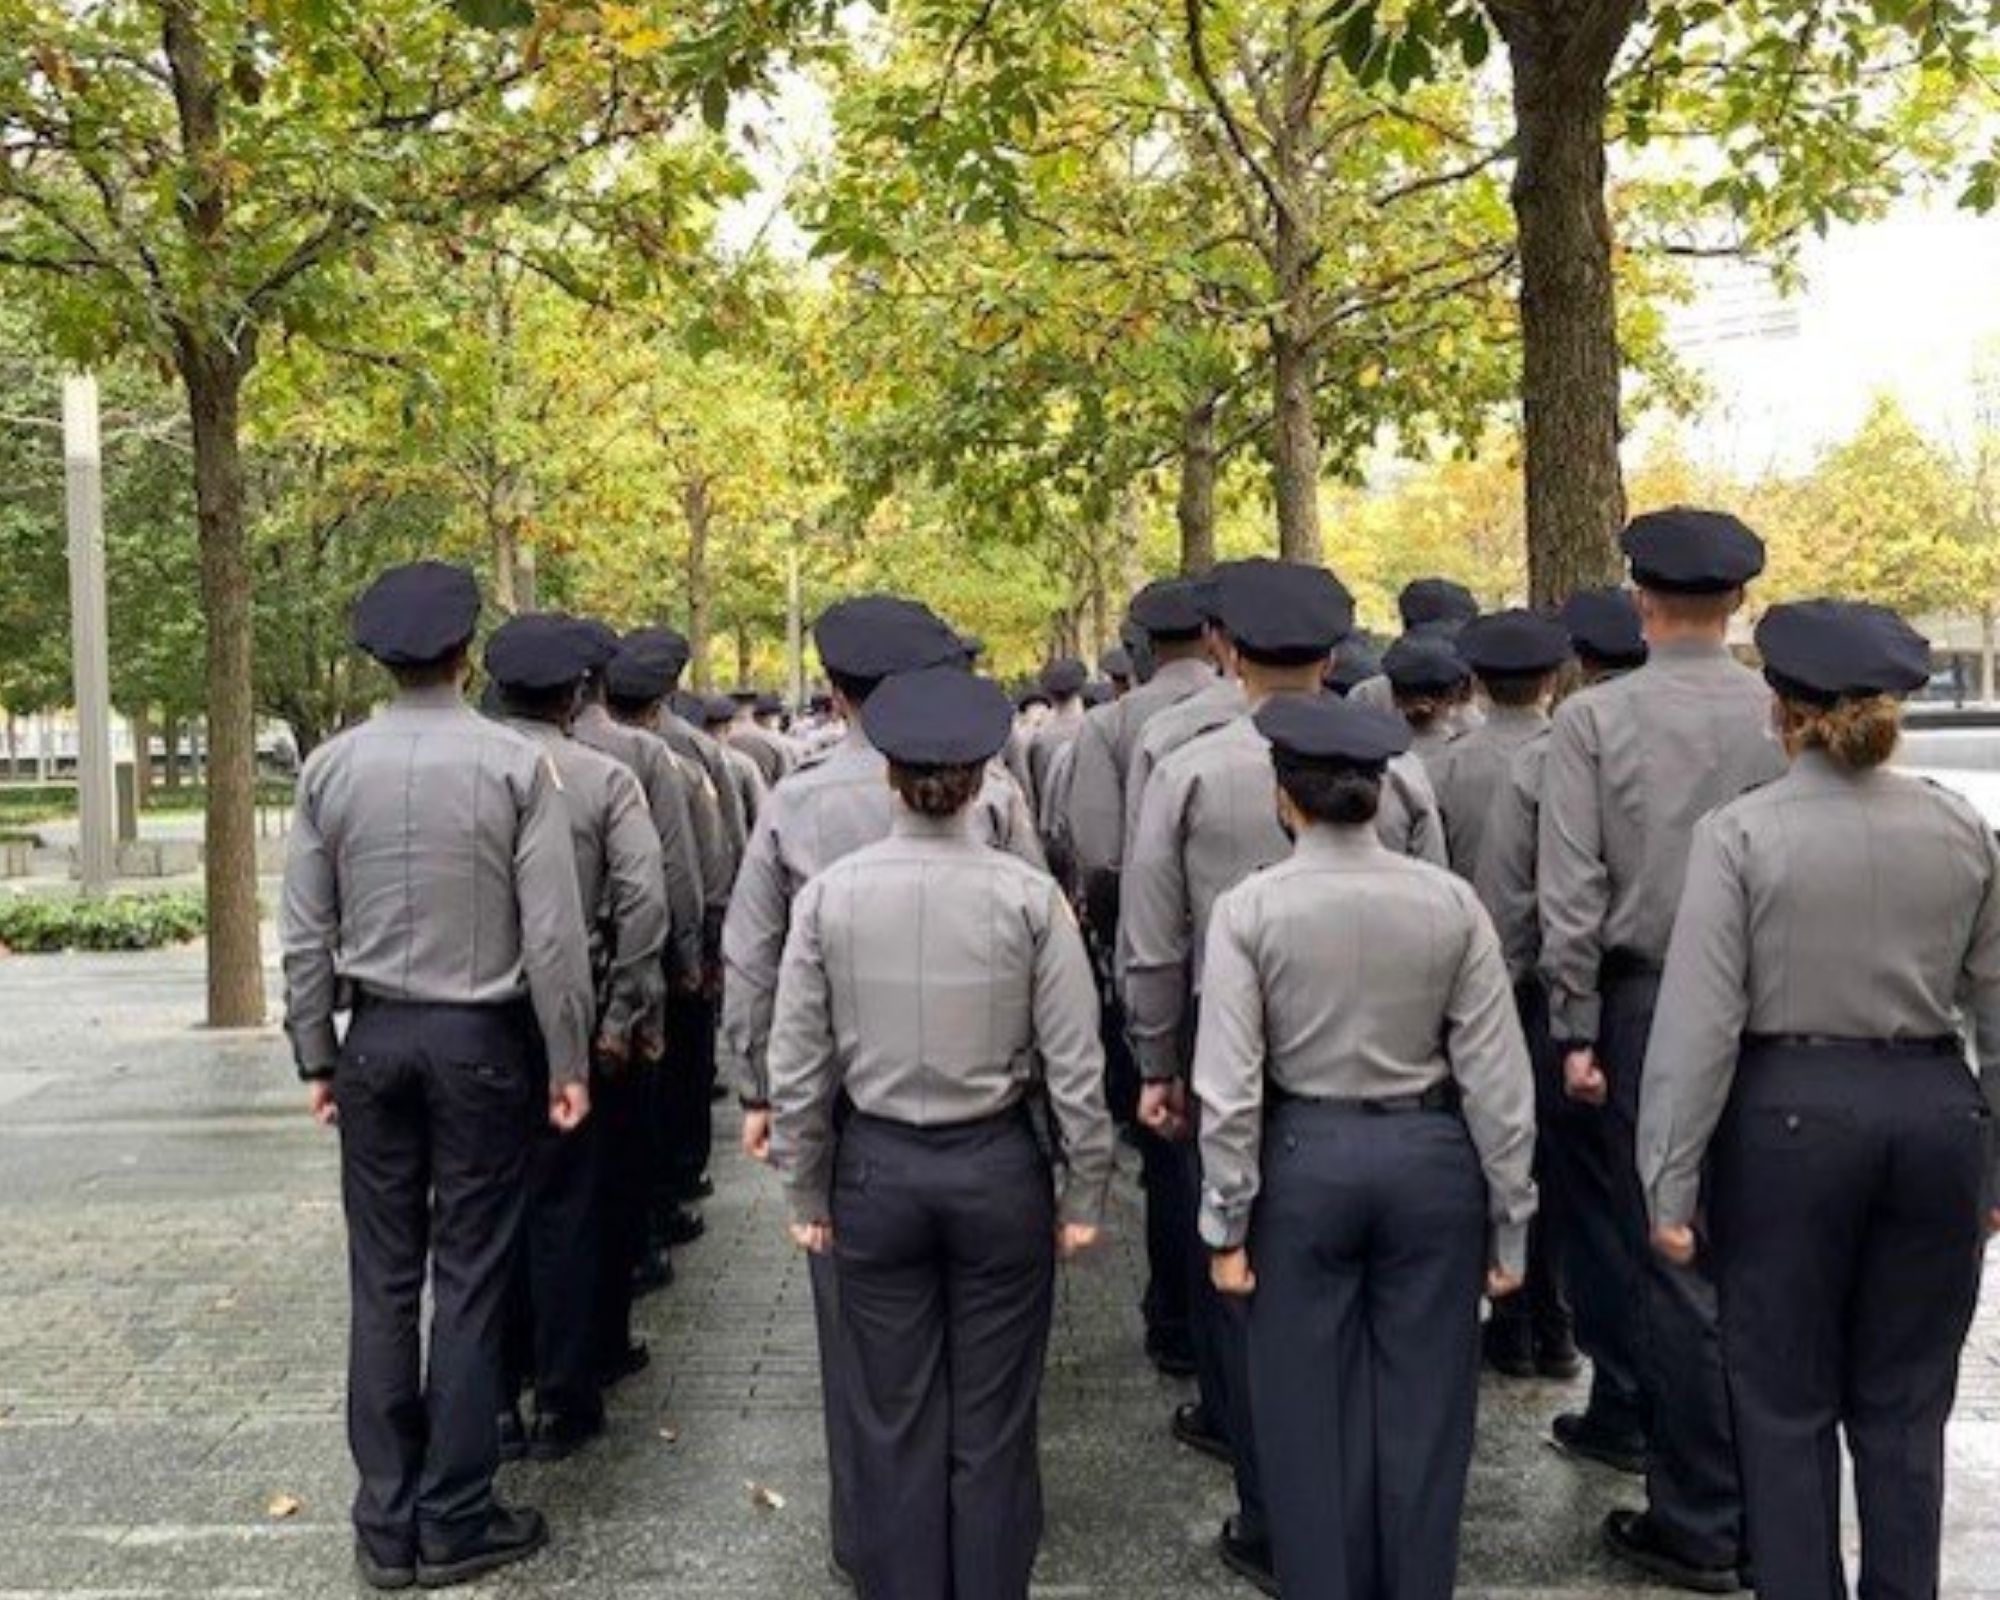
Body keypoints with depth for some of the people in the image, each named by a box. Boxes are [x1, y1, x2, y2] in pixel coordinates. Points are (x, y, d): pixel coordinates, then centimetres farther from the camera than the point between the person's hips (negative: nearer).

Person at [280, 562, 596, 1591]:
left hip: (375, 1039, 3)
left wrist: (317, 1056, 11)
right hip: (482, 1040, -3)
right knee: (468, 1280, 5)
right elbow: (553, 934, -10)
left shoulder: (329, 768, 0)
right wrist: (570, 1063, -2)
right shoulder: (515, 764, -10)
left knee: (383, 1281, 9)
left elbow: (304, 936, 2)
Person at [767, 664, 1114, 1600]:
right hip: (998, 1169, -1)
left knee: (895, 1423, 14)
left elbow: (797, 1068, -2)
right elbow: (1074, 1068, -8)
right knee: (993, 1424, 12)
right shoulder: (1028, 896, -12)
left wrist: (806, 1195, 9)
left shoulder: (830, 894, -8)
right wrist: (1083, 1194, 3)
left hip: (875, 1172, 1)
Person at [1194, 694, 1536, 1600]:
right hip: (1429, 1158, 2)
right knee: (1423, 1407, 14)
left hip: (1303, 1161, -1)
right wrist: (1509, 1222, 5)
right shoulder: (1449, 902, -4)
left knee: (1311, 1414, 13)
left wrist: (1227, 1225, -1)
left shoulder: (1249, 909, -9)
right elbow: (1497, 1080, -3)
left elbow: (1229, 1088, -10)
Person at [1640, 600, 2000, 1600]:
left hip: (1789, 1116, -3)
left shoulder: (1741, 833, -9)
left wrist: (1671, 1184, -6)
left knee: (1786, 1401, 10)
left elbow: (1701, 1024, -12)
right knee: (1903, 1403, 15)